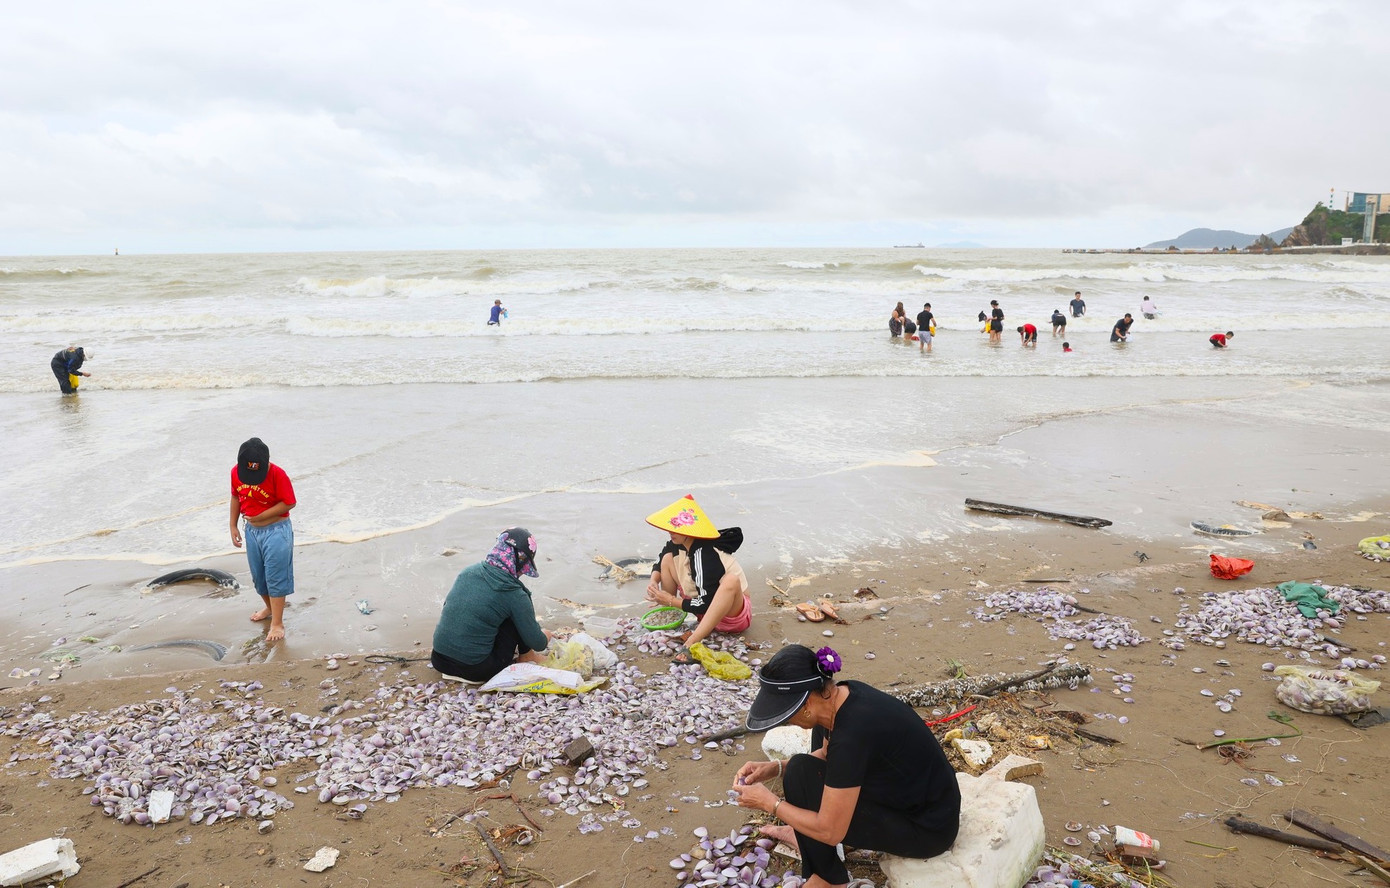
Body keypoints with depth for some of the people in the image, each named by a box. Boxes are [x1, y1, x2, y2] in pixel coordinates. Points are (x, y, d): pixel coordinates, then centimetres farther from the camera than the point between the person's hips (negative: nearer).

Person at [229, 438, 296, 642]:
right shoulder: (236, 472, -6)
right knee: (258, 576, 19)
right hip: (252, 531, 6)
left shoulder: (277, 474, -23)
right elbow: (236, 497, 9)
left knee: (275, 577, -2)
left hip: (276, 531, -6)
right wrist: (233, 526, 8)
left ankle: (277, 623, 4)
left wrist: (260, 516, -22)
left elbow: (289, 502, -18)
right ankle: (269, 608, 42)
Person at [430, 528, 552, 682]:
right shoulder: (515, 595, -13)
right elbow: (537, 643, -5)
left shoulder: (467, 571, 2)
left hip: (439, 661, 6)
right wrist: (545, 638, 22)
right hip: (475, 671, -6)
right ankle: (526, 656, 23)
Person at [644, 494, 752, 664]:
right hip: (705, 611, 9)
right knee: (668, 558, 3)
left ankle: (691, 644, -48)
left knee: (731, 580, -44)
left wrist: (671, 601, -19)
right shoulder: (679, 544, -7)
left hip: (734, 612, -8)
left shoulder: (705, 554, -30)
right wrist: (654, 581, -8)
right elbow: (660, 560, 13)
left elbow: (706, 603, -31)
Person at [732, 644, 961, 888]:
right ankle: (806, 834, 21)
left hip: (927, 830, -9)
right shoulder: (842, 695, -7)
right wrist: (775, 768, 1)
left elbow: (830, 831, -25)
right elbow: (826, 755, 15)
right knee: (821, 729, 14)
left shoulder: (853, 731, -32)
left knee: (801, 775, -17)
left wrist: (769, 802, -13)